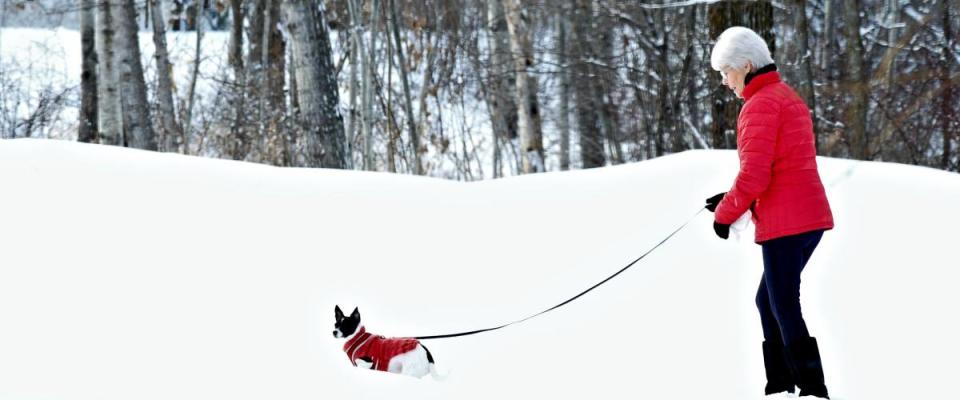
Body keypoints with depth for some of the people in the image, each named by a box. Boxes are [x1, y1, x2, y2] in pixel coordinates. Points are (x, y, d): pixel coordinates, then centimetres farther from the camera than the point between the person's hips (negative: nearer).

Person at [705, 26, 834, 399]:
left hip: (785, 223, -10)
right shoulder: (788, 97, 19)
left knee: (785, 310, -7)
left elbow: (754, 175, -19)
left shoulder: (760, 104, -12)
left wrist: (725, 213, -3)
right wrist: (732, 200, 17)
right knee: (768, 301, 17)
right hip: (809, 217, 10)